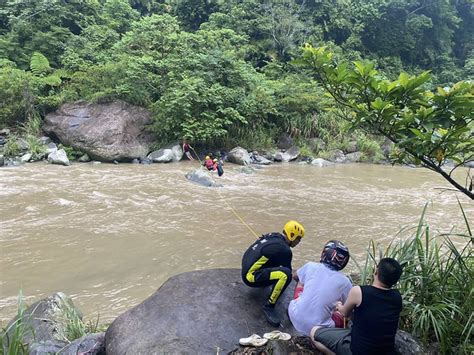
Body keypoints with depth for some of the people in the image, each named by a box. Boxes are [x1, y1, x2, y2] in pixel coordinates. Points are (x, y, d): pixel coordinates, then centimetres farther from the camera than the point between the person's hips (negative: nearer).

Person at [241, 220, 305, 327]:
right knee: (285, 274, -26)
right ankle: (269, 307, -16)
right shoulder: (284, 250, -17)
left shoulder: (274, 236, 6)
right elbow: (287, 272, -3)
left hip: (246, 267, 9)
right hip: (251, 276, -9)